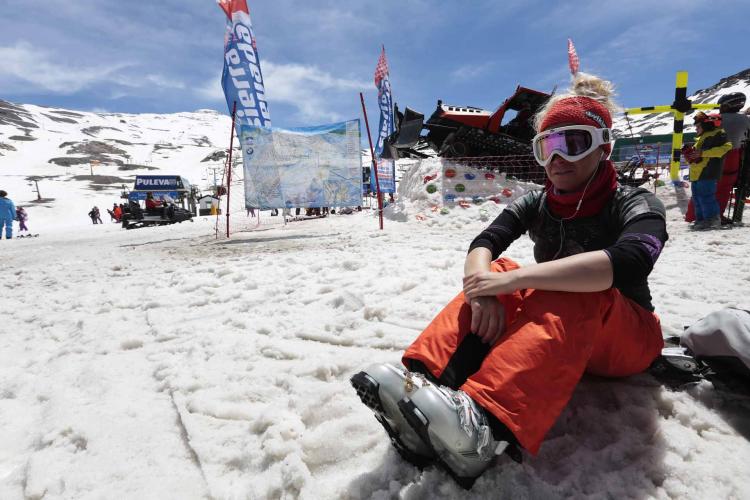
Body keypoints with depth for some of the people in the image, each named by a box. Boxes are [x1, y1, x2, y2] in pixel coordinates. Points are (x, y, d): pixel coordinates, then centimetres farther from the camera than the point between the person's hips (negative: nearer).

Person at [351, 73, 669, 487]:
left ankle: (487, 420, -55)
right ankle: (425, 381, -39)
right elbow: (483, 245, -16)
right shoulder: (535, 204, 0)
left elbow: (627, 262, -35)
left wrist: (512, 279, -42)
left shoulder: (636, 205, -12)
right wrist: (485, 287, -39)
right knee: (492, 275, -20)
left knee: (575, 291, -35)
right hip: (554, 331, 4)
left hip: (628, 340, -3)